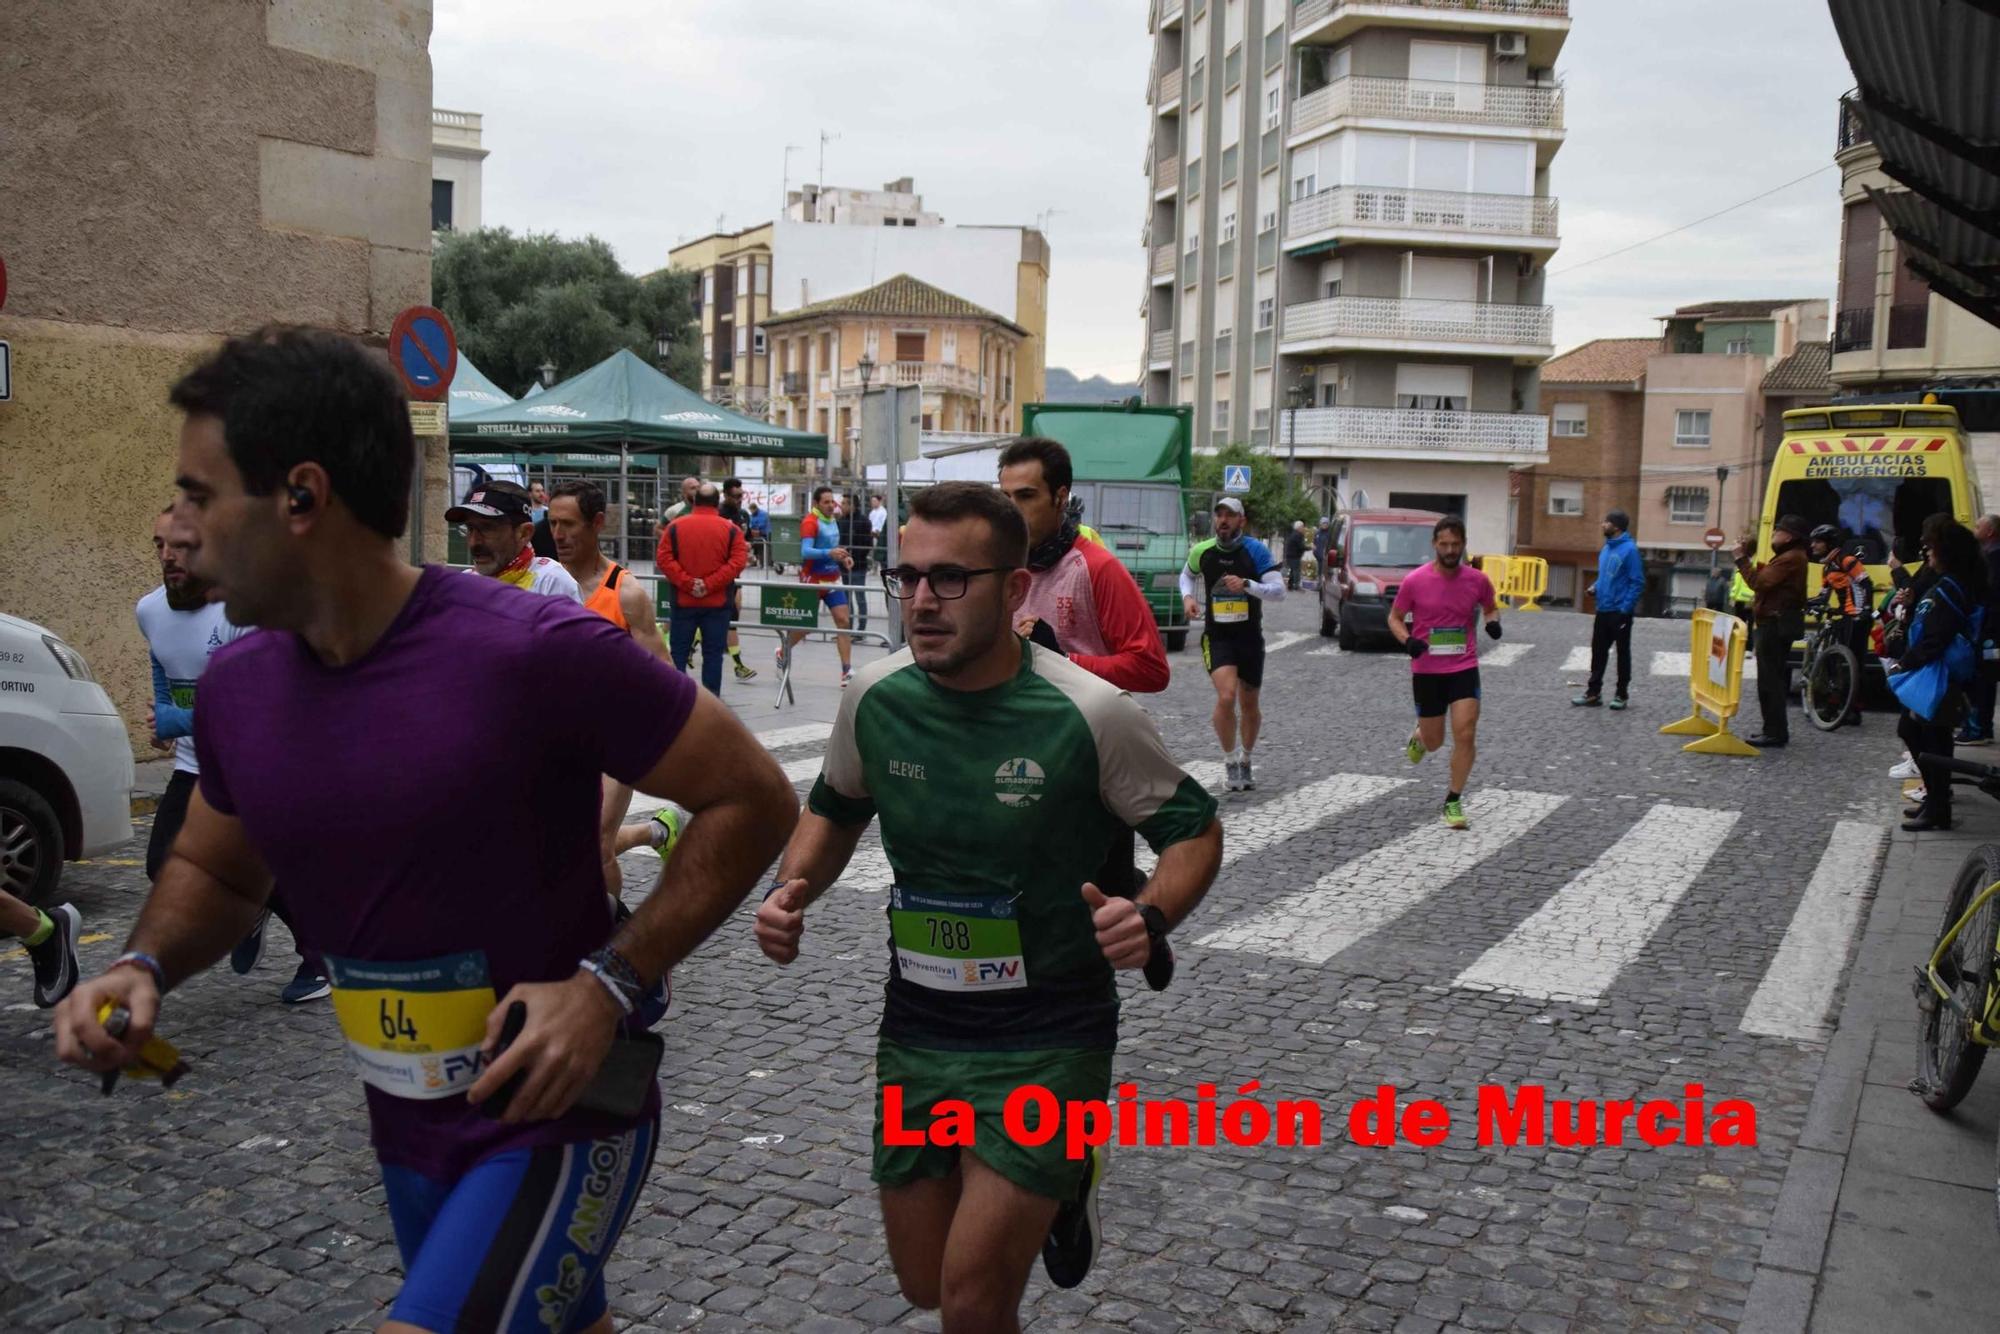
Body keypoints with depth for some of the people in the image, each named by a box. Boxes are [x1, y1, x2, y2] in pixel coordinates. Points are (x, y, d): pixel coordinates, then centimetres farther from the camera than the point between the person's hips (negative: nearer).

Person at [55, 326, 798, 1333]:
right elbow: (212, 870, 15)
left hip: (557, 1115, -6)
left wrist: (609, 981, -23)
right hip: (405, 1129, 7)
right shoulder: (236, 689, -3)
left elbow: (753, 800, -16)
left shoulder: (536, 654, -24)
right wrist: (144, 965, -6)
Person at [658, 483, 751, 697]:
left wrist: (687, 583, -11)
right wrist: (710, 584, -13)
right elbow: (738, 562, -11)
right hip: (717, 602, 0)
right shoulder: (731, 529, -1)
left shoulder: (675, 526, 2)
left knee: (679, 651, 8)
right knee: (713, 653, 5)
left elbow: (664, 559, -7)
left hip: (683, 601, 1)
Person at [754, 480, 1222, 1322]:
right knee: (924, 1286, 19)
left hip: (1047, 1040, -4)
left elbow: (1194, 829, -6)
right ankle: (1052, 1189, 45)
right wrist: (792, 890, -6)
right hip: (917, 1032, 5)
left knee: (973, 1303, -7)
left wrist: (1152, 919, -25)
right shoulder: (876, 697, -7)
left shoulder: (1087, 713, -19)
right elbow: (835, 810, 12)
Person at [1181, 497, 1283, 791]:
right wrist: (1187, 597, -1)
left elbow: (1279, 592, -14)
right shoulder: (1202, 552, -3)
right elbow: (1187, 575, 19)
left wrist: (1247, 585, -29)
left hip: (1250, 637, 1)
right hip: (1217, 637, -1)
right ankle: (1230, 760, -1)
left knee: (1250, 705, 12)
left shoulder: (1255, 551, -9)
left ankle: (1245, 759, 38)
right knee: (1226, 697, -22)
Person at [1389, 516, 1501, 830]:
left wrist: (1493, 622, -6)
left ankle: (1453, 801, 3)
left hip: (1464, 667, 1)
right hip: (1426, 670, -1)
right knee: (1434, 742, 9)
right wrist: (1407, 641, -17)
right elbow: (1394, 618, 3)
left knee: (1465, 734, -12)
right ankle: (1419, 736, 49)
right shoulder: (1415, 581, -8)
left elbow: (1491, 607, 17)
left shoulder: (1478, 580, -2)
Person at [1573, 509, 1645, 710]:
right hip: (1603, 610, 8)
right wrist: (1596, 586, 2)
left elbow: (1637, 582, -16)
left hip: (1620, 611, -8)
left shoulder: (1629, 549, -15)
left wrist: (1626, 609, -20)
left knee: (1622, 653, 5)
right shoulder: (1606, 548, 9)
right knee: (1598, 651, 11)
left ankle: (1622, 695, 15)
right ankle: (1593, 692, 18)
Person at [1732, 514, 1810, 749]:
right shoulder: (1787, 557, 20)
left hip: (1776, 625, -11)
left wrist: (1742, 558, -13)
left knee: (1770, 679, -9)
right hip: (1776, 623, 11)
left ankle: (1775, 733, -8)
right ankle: (1775, 730, 23)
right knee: (1773, 678, 16)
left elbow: (1760, 582, -22)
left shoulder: (1791, 558, -16)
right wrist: (1745, 557, 9)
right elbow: (1766, 582, 15)